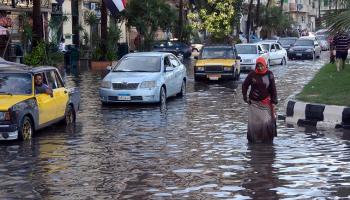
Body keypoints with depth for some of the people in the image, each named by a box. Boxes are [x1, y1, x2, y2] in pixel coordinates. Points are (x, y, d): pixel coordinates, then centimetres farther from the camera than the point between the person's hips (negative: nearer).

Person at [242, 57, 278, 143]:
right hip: (254, 103, 1)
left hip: (265, 103, -1)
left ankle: (268, 140, 5)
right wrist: (245, 97, 6)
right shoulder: (252, 74, -1)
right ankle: (252, 140, 12)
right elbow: (244, 85, 12)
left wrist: (273, 101, 0)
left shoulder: (269, 74, -1)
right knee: (253, 122, 0)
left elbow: (273, 89, 4)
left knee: (267, 122, -7)